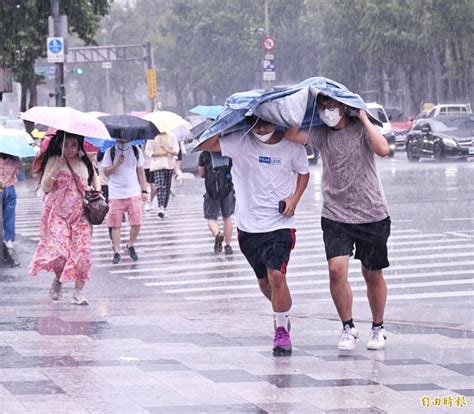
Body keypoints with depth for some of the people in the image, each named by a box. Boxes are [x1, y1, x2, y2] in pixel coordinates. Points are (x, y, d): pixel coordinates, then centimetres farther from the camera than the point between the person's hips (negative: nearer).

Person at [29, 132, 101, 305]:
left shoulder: (85, 162, 9)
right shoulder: (54, 161, -1)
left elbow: (95, 181, 23)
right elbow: (45, 187, -8)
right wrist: (57, 167, -19)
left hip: (80, 214, 3)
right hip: (58, 213, -3)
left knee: (83, 251, -9)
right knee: (59, 249, -16)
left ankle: (78, 292, 0)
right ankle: (58, 280, 15)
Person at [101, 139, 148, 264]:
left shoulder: (136, 150, 5)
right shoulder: (110, 152, 0)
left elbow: (140, 171, 10)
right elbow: (106, 172, -2)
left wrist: (144, 191, 7)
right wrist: (117, 164, -18)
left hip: (134, 193, 1)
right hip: (116, 195, -1)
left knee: (136, 223, -4)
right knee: (115, 224, -2)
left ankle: (130, 246, 19)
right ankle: (117, 252, 6)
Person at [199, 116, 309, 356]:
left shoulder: (292, 146, -5)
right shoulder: (240, 143, -7)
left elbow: (303, 172, 12)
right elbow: (206, 145, -14)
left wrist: (295, 198, -3)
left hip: (280, 225, -2)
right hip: (249, 226, 2)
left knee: (276, 276, -18)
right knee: (264, 281, 15)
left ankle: (282, 330, -3)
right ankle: (282, 312, 44)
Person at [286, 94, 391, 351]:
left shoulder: (361, 129, -5)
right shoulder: (321, 134, 2)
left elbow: (383, 150, -24)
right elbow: (292, 134, -14)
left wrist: (364, 118, -17)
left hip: (372, 214, -2)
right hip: (335, 216, 2)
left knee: (372, 275, 8)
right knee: (336, 270, -14)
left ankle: (378, 328, 26)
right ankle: (348, 328, 2)